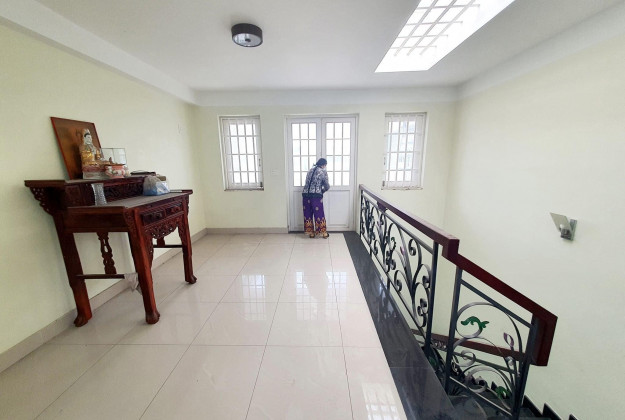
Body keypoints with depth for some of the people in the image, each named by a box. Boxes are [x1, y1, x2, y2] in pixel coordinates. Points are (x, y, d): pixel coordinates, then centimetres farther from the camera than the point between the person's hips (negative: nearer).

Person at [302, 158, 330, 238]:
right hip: (316, 195, -5)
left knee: (308, 214, 12)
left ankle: (311, 232, 21)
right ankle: (324, 233, 18)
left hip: (305, 194, 5)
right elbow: (327, 186, 4)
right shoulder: (323, 172, 0)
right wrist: (323, 190, 26)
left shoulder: (310, 170, 16)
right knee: (319, 214, 6)